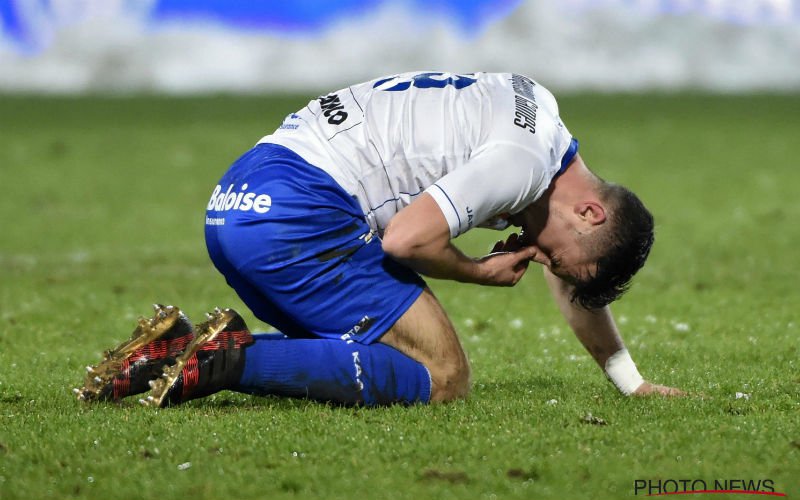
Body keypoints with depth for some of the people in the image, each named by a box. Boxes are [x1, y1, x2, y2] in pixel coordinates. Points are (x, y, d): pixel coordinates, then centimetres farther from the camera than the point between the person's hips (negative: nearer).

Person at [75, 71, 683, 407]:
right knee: (442, 377, -9)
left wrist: (632, 382, 40)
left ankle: (177, 347, 4)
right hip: (300, 212, -10)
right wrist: (481, 272, 3)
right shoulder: (524, 159, -9)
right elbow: (406, 238, -16)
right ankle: (234, 359, -19)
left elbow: (577, 284, 35)